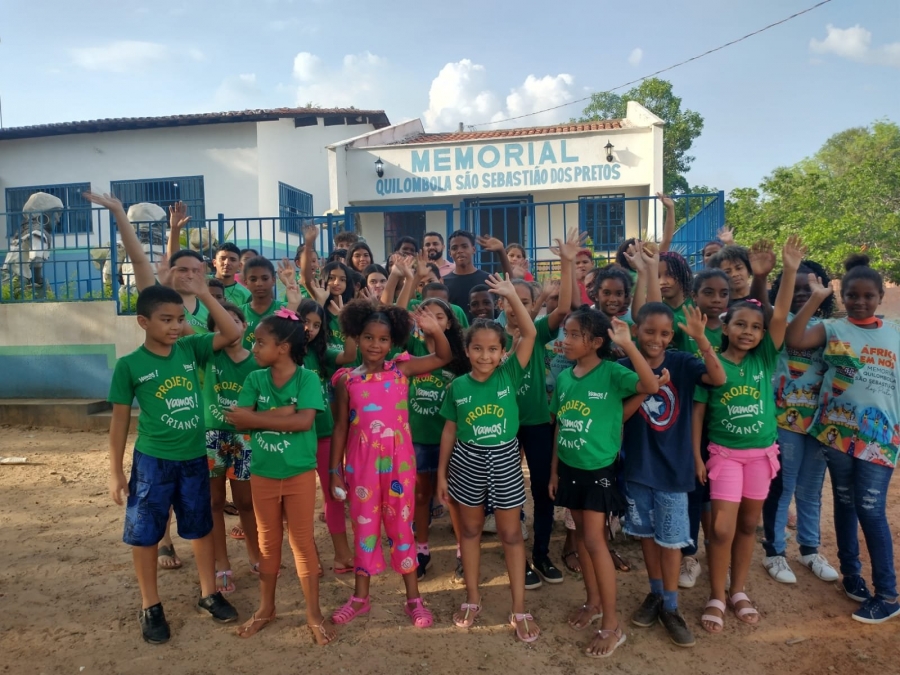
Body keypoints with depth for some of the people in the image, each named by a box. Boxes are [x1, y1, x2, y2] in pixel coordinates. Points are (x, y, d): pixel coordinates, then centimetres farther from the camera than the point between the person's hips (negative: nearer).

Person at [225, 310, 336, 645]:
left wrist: (256, 417, -18)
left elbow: (305, 421, -25)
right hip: (262, 474, 4)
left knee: (302, 541, 7)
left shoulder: (306, 378, -13)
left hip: (299, 473, -3)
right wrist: (282, 412, -22)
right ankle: (266, 607, 34)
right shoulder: (255, 379, -3)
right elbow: (238, 419, -13)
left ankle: (314, 613, 20)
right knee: (268, 542, 17)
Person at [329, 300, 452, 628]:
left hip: (398, 460, 0)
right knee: (364, 526, 14)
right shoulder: (346, 379, -3)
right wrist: (335, 471, 1)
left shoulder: (401, 369, -2)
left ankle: (413, 598, 23)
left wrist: (434, 329, -19)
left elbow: (444, 357, -1)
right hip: (362, 462, 0)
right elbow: (340, 427, 1)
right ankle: (360, 596, 30)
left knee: (401, 525, 11)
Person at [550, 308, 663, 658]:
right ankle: (593, 601, 35)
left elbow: (651, 386, -33)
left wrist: (628, 345, -37)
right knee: (581, 535, 16)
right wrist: (554, 470, 12)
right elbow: (559, 427, 9)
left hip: (599, 470, -6)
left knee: (594, 540, -4)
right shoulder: (563, 377, 2)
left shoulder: (612, 372, -15)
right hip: (570, 468, 6)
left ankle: (611, 624, 10)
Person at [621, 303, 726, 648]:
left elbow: (719, 379, -23)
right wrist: (646, 389, -25)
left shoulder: (682, 363, -8)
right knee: (646, 533, 16)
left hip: (673, 466, -1)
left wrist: (701, 339, -34)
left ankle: (671, 606, 23)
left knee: (670, 539, 8)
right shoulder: (624, 368, -7)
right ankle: (655, 593, 34)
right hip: (637, 464, 1)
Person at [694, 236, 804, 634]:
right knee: (722, 528, -4)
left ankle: (738, 591, 30)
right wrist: (696, 455, -7)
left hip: (761, 452, 3)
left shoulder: (765, 359, -4)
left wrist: (790, 270, -24)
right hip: (724, 453, -3)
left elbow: (780, 316, -16)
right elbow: (697, 412, -5)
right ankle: (716, 598, 14)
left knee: (748, 525, 14)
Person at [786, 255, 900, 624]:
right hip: (838, 430, 0)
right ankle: (851, 572, 29)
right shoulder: (832, 328, 0)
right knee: (845, 503, 12)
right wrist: (815, 299, -20)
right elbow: (793, 340, -18)